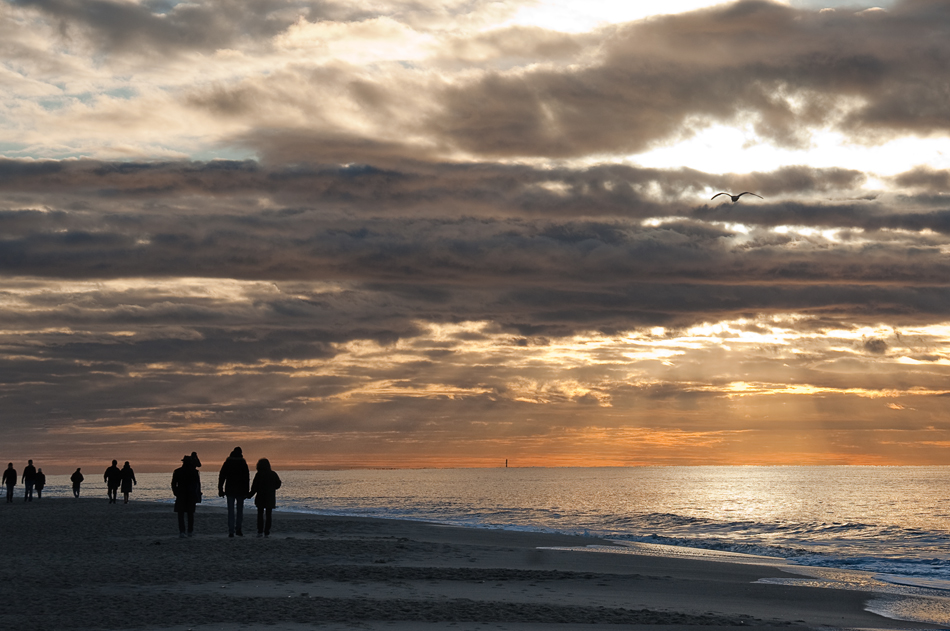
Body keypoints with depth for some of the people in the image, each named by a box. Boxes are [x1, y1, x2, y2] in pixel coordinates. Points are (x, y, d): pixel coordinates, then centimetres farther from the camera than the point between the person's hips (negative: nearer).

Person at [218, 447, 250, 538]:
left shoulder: (227, 463, 2)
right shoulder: (243, 463, 0)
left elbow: (221, 477, 1)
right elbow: (247, 478, -2)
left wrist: (220, 490, 4)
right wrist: (247, 491, 1)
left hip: (229, 490, 0)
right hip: (241, 490, 0)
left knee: (231, 511, 3)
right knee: (239, 509, 12)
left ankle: (231, 531, -3)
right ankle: (238, 529, 4)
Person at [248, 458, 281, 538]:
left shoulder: (258, 474, -11)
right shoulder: (273, 474, -1)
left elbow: (254, 487, -10)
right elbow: (278, 484, 7)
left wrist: (250, 495, 1)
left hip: (260, 497, -2)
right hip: (270, 498, 2)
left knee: (260, 514, 10)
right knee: (268, 515, 8)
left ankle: (260, 531, 1)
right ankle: (267, 532, 4)